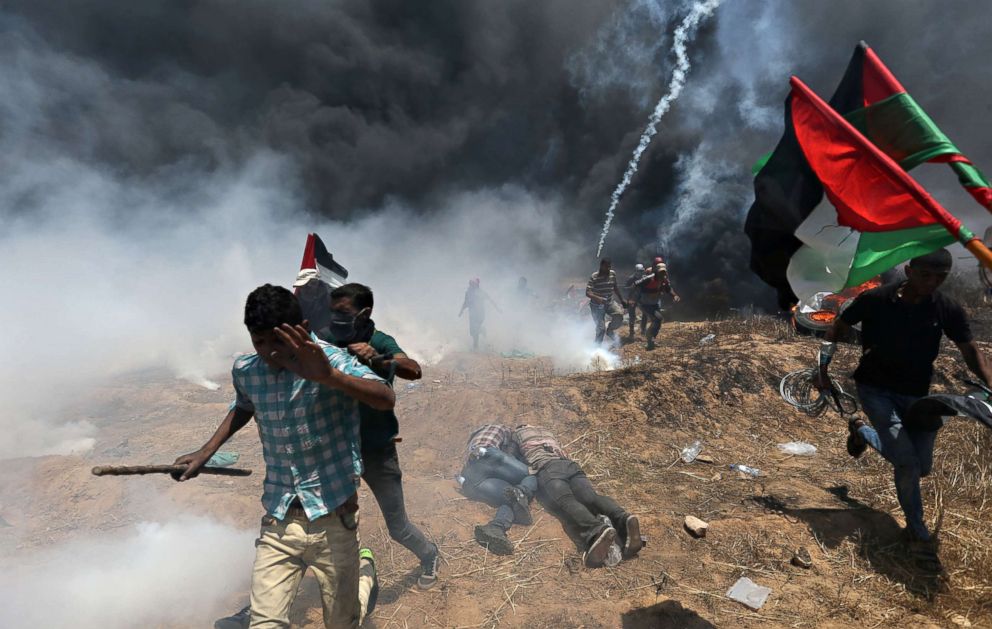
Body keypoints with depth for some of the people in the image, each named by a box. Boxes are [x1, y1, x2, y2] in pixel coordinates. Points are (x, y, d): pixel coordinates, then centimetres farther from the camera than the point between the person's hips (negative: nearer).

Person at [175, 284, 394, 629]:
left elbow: (386, 400, -34)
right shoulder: (245, 370, -1)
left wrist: (328, 376, -47)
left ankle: (364, 566, 46)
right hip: (277, 521, 4)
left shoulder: (330, 358, -17)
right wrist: (206, 452, 16)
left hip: (332, 518, -3)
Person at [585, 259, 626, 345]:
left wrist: (622, 300, 16)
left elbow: (615, 288, 13)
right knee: (601, 328, -4)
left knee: (619, 314, -21)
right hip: (597, 305, -4)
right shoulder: (593, 277, -18)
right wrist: (597, 298, -43)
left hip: (609, 303, 5)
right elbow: (587, 293, -24)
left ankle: (610, 330, 7)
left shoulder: (613, 274, -2)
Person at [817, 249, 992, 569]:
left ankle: (862, 432, 35)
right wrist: (823, 368, -9)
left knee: (921, 468, 9)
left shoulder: (948, 310, -9)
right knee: (906, 461, -16)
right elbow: (837, 330, -2)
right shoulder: (874, 300, -15)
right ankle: (918, 534, 6)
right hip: (875, 389, -3)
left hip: (916, 395, 4)